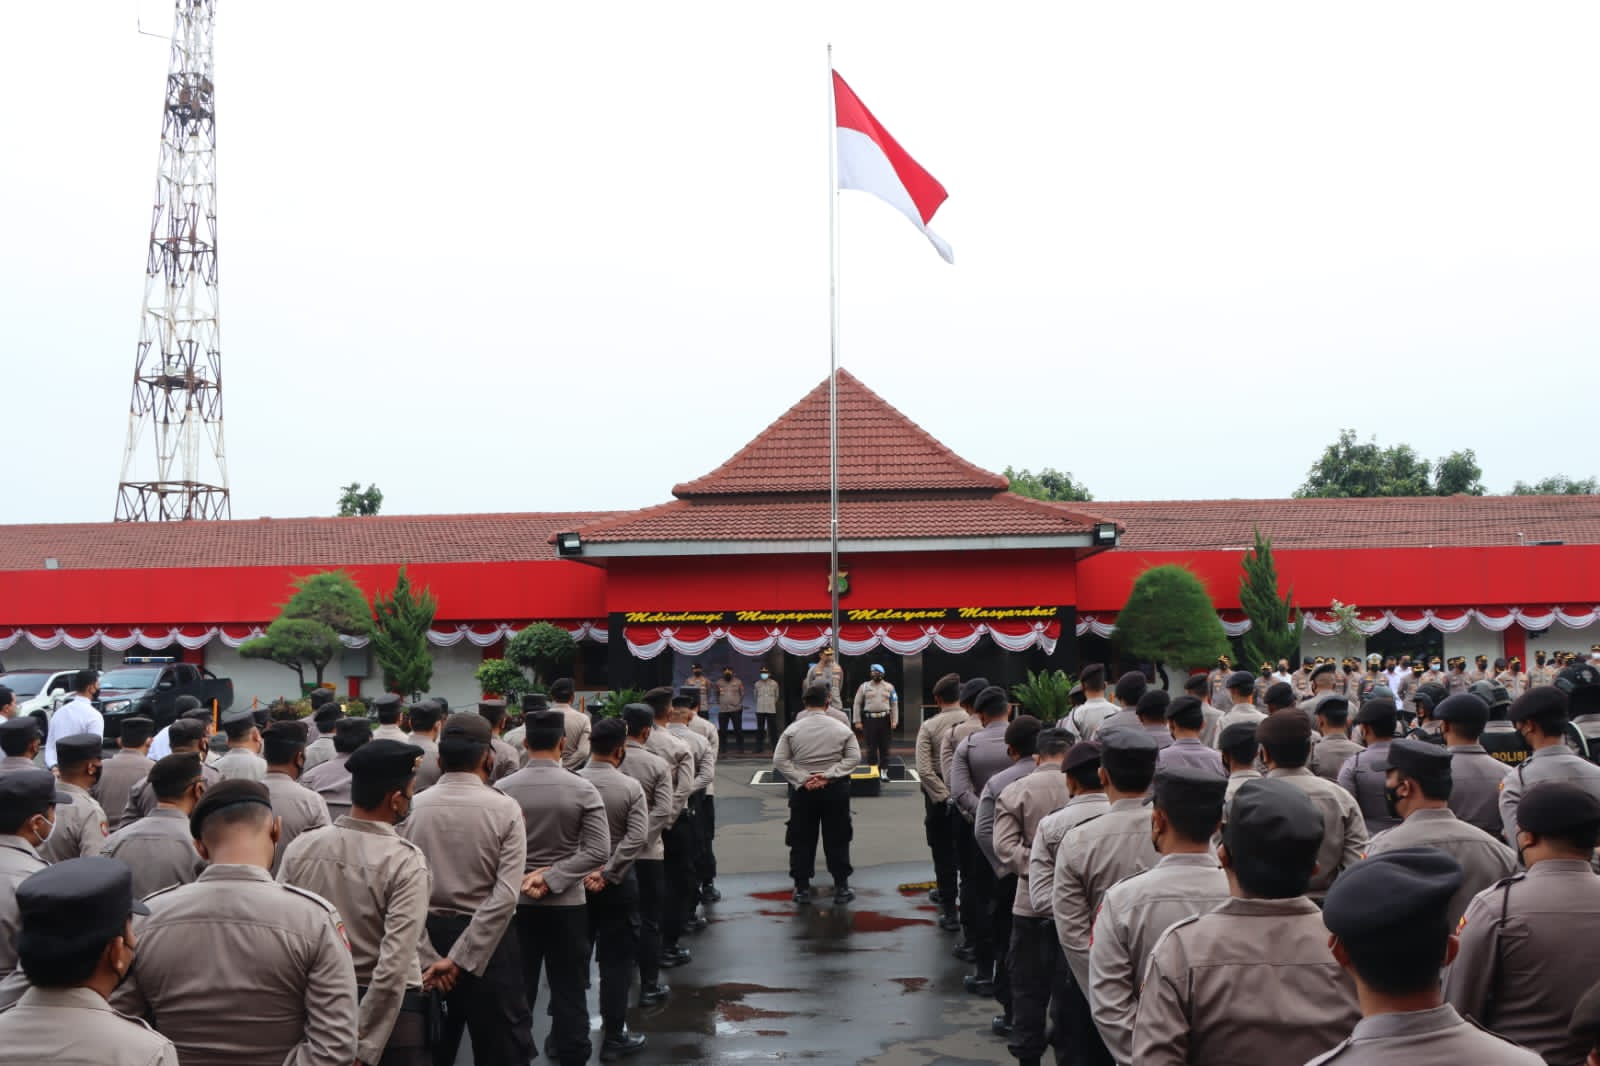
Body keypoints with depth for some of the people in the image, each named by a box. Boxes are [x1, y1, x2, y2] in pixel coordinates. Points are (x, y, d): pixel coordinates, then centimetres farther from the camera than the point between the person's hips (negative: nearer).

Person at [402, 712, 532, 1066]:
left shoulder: (412, 807, -3)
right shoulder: (504, 809, -10)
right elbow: (505, 896, -18)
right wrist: (460, 958, -17)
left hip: (426, 938, 3)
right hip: (487, 942, -3)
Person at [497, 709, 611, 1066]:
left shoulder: (503, 789, -8)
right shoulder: (582, 789, -10)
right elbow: (599, 851, -14)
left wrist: (519, 879, -4)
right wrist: (551, 878, -13)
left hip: (515, 902, 1)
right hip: (566, 903, -1)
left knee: (518, 991, 13)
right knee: (568, 992, 8)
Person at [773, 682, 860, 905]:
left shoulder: (793, 729, -4)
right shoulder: (841, 728, -4)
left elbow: (779, 761, -7)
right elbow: (853, 757, -5)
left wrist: (802, 779, -10)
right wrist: (828, 775, -10)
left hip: (802, 789, 0)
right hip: (835, 789, 0)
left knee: (802, 840, 9)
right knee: (837, 839, 9)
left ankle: (802, 888, 13)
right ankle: (841, 887, 13)